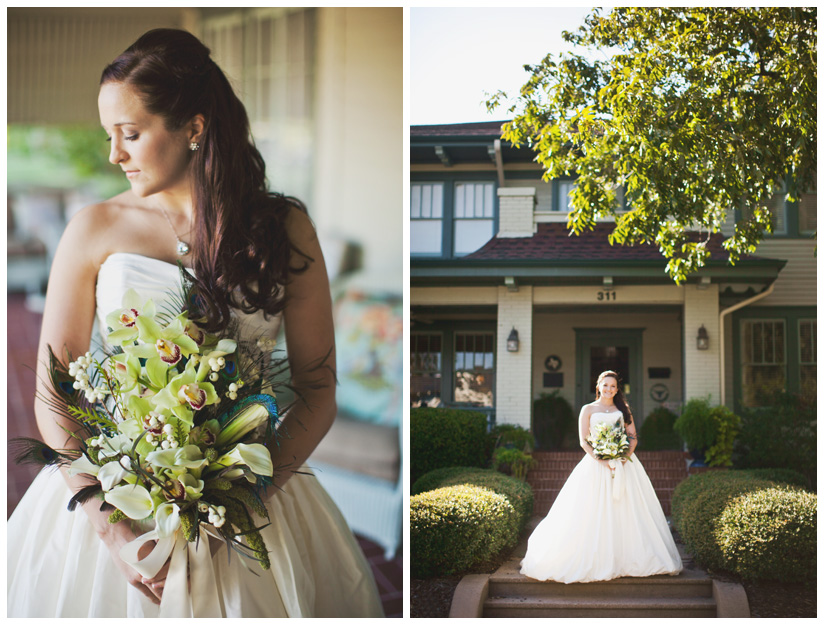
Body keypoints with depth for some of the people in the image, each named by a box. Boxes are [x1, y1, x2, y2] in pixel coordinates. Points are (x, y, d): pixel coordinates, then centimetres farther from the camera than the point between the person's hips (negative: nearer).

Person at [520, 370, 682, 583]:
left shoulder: (622, 410, 15)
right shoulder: (588, 410, 7)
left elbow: (633, 437, 10)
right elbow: (583, 440, -1)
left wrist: (624, 457, -9)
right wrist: (600, 460, -15)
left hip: (623, 464, 2)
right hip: (596, 463, -2)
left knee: (627, 513, -1)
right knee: (594, 515, -7)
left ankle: (628, 559, 5)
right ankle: (595, 560, -3)